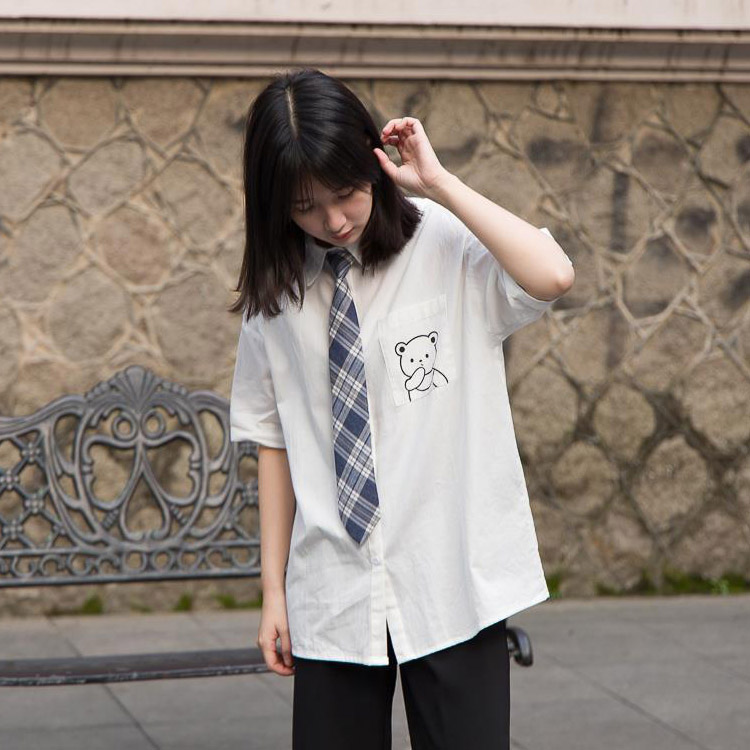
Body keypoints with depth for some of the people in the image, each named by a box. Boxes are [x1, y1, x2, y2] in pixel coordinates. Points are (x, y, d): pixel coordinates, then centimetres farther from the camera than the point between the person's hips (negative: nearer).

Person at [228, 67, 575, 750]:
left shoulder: (448, 245, -6)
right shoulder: (277, 286, 4)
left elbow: (553, 277, -26)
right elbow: (275, 442, 8)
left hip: (454, 586, -2)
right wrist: (274, 587, 8)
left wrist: (438, 183, -20)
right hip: (331, 597, 3)